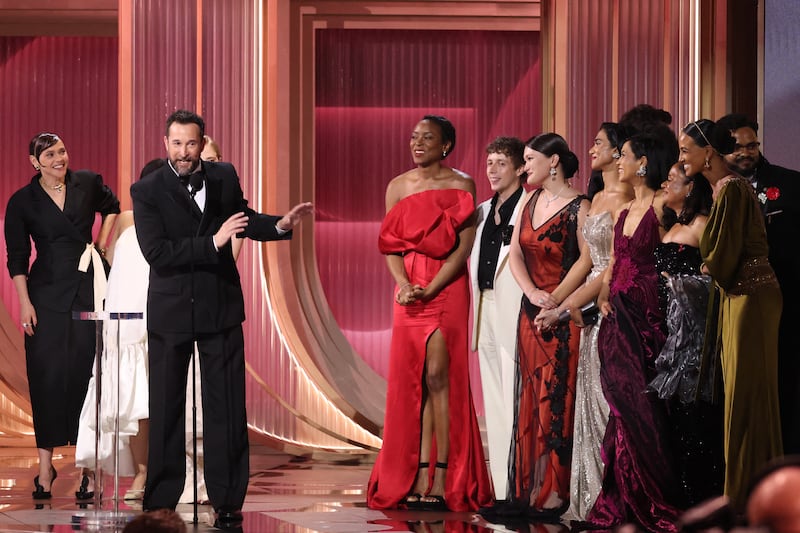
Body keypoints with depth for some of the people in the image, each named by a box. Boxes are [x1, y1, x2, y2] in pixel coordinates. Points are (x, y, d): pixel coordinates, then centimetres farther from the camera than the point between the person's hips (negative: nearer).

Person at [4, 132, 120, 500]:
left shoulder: (87, 183, 4)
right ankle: (45, 466, 3)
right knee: (47, 376, -2)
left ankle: (86, 468, 2)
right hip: (47, 294, -1)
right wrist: (24, 302, -5)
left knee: (86, 373, -2)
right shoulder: (22, 202, 1)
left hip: (88, 289, 1)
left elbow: (111, 207, 25)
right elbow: (17, 258, 2)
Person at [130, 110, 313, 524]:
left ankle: (227, 500, 6)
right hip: (171, 310, -2)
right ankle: (161, 501, 15)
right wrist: (212, 243, -25)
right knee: (166, 408, 6)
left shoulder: (224, 177, 2)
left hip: (220, 305, 2)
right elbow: (156, 253, -19)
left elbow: (244, 220, 20)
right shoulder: (147, 190, -10)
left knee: (226, 407, 1)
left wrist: (279, 225, 1)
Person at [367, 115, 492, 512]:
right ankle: (419, 478, 2)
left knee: (438, 376, -10)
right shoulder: (398, 186, 12)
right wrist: (403, 284, -11)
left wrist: (429, 290, -16)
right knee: (411, 380, 1)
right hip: (409, 292, 5)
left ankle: (443, 479, -9)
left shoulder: (460, 186, -2)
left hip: (446, 289, -5)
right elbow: (391, 244, 7)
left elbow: (464, 248, -9)